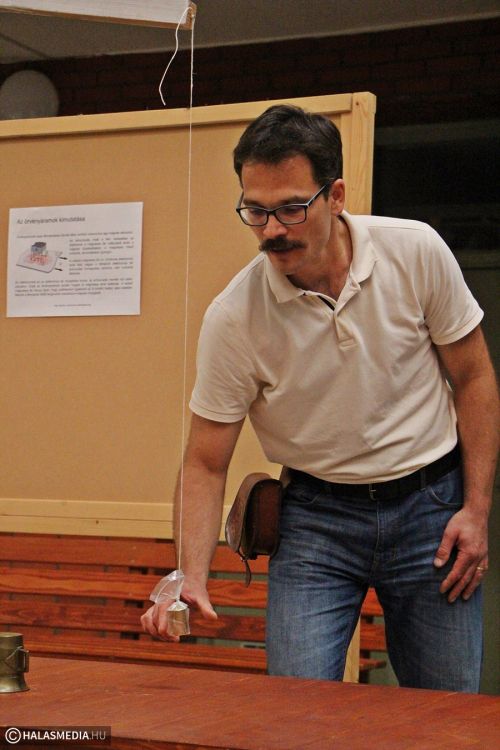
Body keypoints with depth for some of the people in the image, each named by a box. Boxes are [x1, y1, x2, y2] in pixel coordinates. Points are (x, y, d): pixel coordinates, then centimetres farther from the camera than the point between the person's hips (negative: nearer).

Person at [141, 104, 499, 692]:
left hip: (431, 503, 1)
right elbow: (206, 462, -8)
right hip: (316, 515, 0)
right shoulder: (232, 317, -15)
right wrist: (191, 578, -21)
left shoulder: (417, 252, -12)